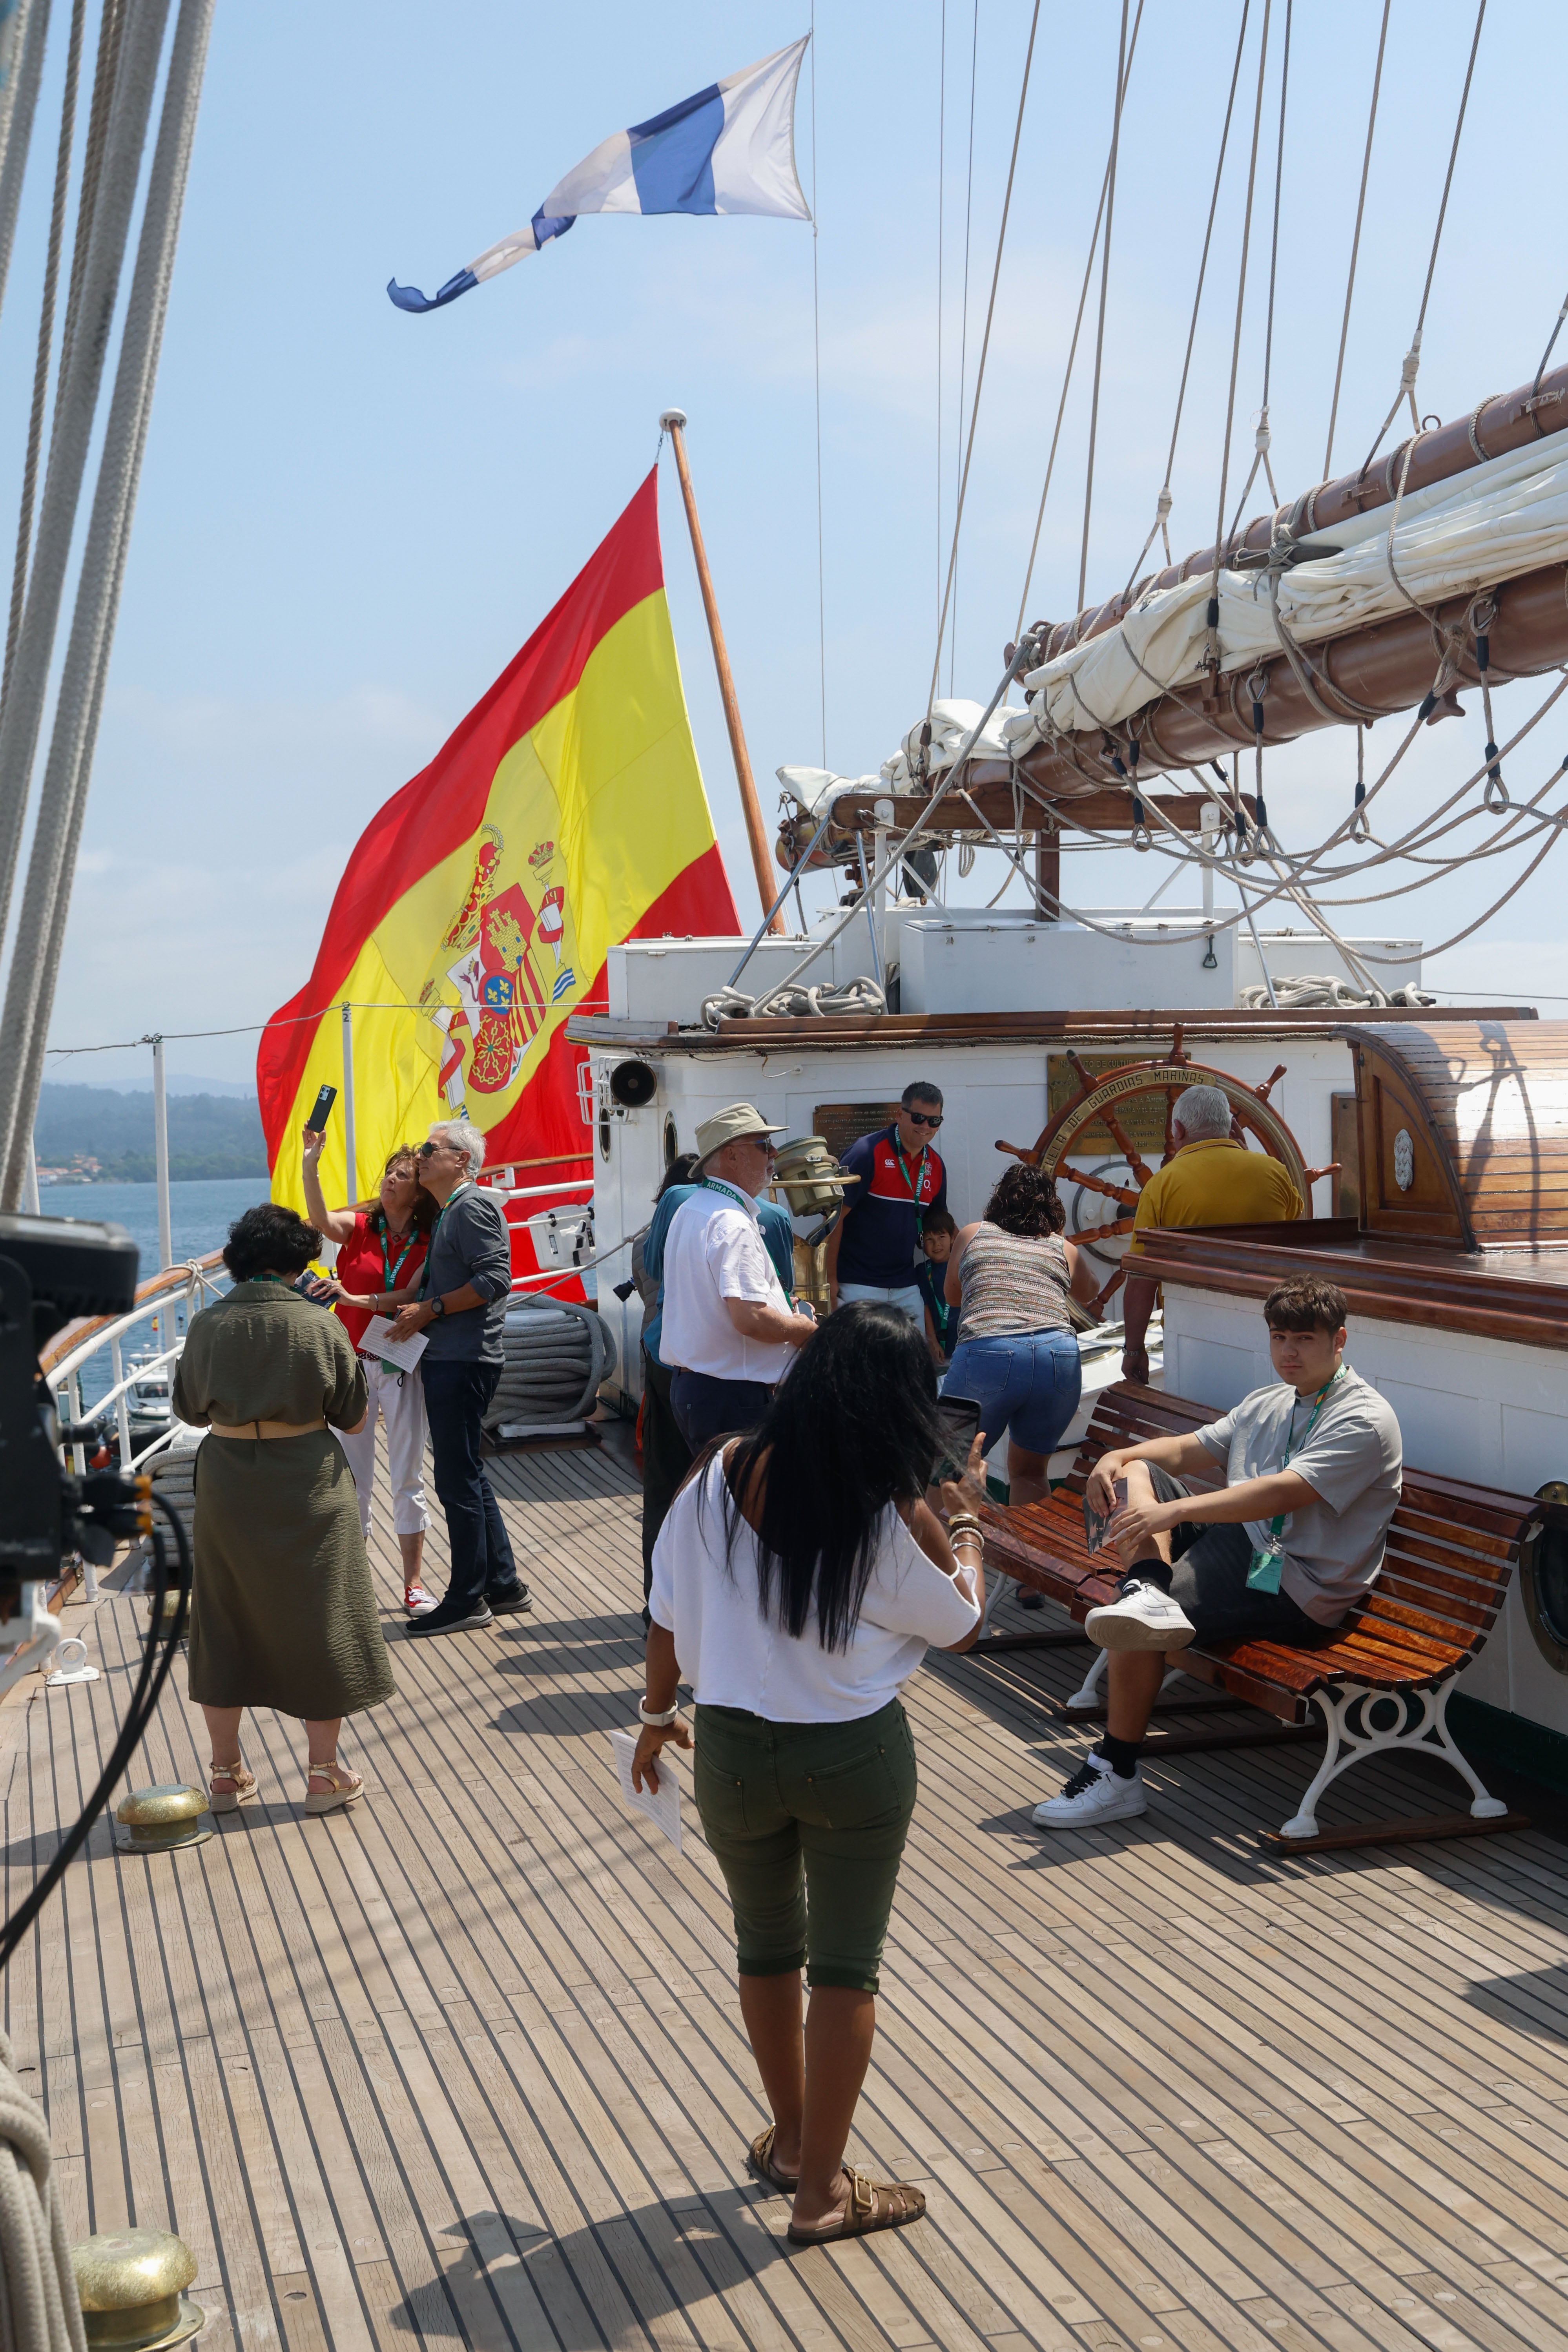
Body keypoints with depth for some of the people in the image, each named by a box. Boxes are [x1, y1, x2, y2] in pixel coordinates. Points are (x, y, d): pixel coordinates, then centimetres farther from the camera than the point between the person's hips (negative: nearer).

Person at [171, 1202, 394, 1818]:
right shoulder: (320, 1325, -11)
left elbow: (190, 1410, 7)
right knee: (319, 1622, 10)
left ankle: (227, 1773, 23)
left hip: (227, 1487, 2)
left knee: (226, 1622, 15)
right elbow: (354, 1420, -4)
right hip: (308, 1489, -2)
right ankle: (325, 1773, 15)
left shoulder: (207, 1325, -6)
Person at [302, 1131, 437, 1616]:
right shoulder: (358, 1227, 1)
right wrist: (309, 1165, -34)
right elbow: (321, 1221, -21)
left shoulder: (428, 1245, 0)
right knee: (352, 1479, 5)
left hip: (401, 1366, -1)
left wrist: (355, 1299, -26)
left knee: (408, 1478, 4)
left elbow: (411, 1296, -14)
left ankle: (413, 1584, 12)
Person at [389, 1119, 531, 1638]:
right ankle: (502, 1583, 22)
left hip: (463, 1361, -11)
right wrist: (416, 1311, 11)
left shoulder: (473, 1206, -11)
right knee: (467, 1477, 15)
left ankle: (467, 1599, 1)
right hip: (447, 1360, 11)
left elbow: (494, 1279, -21)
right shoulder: (449, 1212, 21)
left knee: (457, 1480, -6)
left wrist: (430, 1310, -17)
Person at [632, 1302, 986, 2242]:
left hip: (734, 1749, 3)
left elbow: (670, 1612, -1)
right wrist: (967, 1521, 12)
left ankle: (792, 2140, 40)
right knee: (845, 1967, 11)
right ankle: (822, 2190, 20)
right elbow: (961, 1625, -2)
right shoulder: (897, 1516, -19)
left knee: (766, 1946, 23)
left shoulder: (720, 1473, -11)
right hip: (856, 1759, -3)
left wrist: (657, 1717, 14)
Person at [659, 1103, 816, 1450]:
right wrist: (803, 1330, -10)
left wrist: (782, 1314, 20)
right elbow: (750, 1317, -29)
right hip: (733, 1396, -10)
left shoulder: (690, 1210, 15)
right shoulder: (733, 1224, -19)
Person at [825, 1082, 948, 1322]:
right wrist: (831, 1279, -14)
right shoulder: (867, 1153, -12)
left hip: (907, 1286, 6)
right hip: (858, 1285, -6)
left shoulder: (935, 1166, 7)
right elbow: (836, 1217, -13)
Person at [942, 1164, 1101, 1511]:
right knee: (1029, 1473, 18)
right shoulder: (1063, 1249, 22)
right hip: (1059, 1358, 2)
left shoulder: (972, 1235, 21)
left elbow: (953, 1297, 37)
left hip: (986, 1354, -2)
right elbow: (1089, 1291, 44)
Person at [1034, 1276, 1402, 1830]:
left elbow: (1284, 1493, -25)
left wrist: (1174, 1510, -32)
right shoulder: (1268, 1403, 18)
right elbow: (1189, 1449, 19)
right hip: (1236, 1545, 9)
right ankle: (1148, 1593, -23)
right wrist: (1118, 1457, -3)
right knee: (1137, 1472, 4)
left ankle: (1117, 1774, -11)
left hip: (1293, 1588, -9)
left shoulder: (1364, 1420, -12)